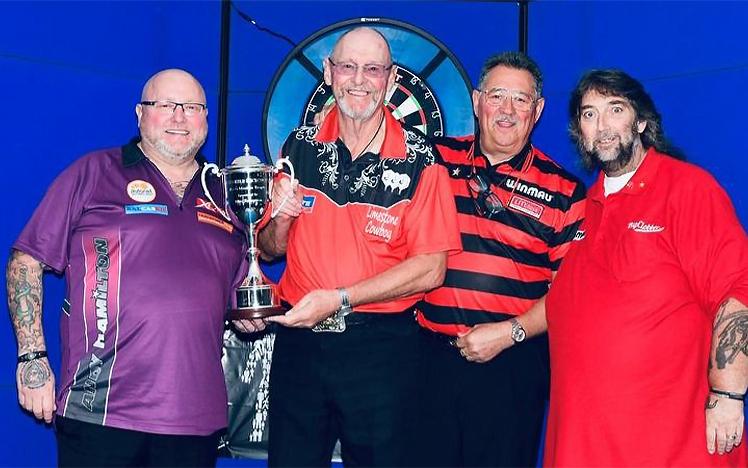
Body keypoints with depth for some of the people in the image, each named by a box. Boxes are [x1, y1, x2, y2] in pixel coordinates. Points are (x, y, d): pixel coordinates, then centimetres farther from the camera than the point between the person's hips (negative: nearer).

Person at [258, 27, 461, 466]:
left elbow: (430, 269, -11)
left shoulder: (419, 158, -6)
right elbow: (271, 249, 13)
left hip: (381, 347, -3)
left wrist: (339, 299, -17)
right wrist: (282, 218, -9)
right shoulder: (301, 146, 5)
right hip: (299, 342, 3)